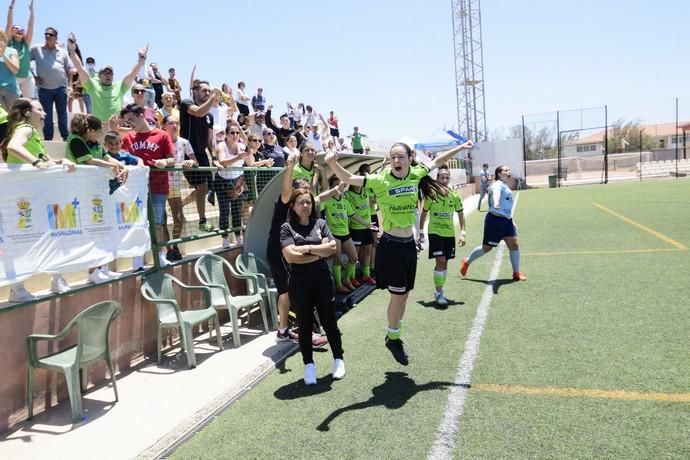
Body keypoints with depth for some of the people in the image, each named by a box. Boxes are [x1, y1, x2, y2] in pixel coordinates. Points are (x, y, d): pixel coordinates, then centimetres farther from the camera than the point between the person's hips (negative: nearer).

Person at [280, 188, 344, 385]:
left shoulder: (320, 224, 7)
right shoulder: (287, 228, -1)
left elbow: (332, 248, -4)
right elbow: (290, 256, -14)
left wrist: (308, 248, -11)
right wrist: (319, 252, -9)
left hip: (322, 280, 2)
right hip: (300, 283, -1)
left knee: (329, 321, 9)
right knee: (304, 324, 8)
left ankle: (338, 360, 25)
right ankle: (309, 365, 21)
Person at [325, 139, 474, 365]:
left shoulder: (416, 175, 0)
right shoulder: (380, 181, -13)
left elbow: (437, 161, 15)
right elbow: (350, 179, -19)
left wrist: (461, 147, 22)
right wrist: (333, 163, -37)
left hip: (409, 244, 5)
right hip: (390, 245, -5)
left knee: (404, 294, 15)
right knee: (398, 295, -1)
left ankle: (393, 336, 33)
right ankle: (393, 339, 22)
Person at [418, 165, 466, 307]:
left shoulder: (454, 195, -1)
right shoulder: (431, 194, -6)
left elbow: (460, 214, 5)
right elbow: (424, 212, 5)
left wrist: (463, 232, -2)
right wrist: (421, 231, 5)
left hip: (449, 233, 3)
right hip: (434, 232, -3)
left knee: (445, 262, 10)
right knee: (440, 261, -14)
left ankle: (439, 291, 25)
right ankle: (439, 293, -5)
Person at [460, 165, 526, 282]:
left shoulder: (505, 186, 19)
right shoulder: (498, 185, -11)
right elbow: (496, 193, -37)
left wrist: (512, 221, 30)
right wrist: (496, 204, -59)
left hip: (506, 220, 9)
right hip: (495, 220, -9)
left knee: (514, 245, 0)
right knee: (486, 247, 1)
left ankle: (516, 273, 12)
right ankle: (467, 262, 22)